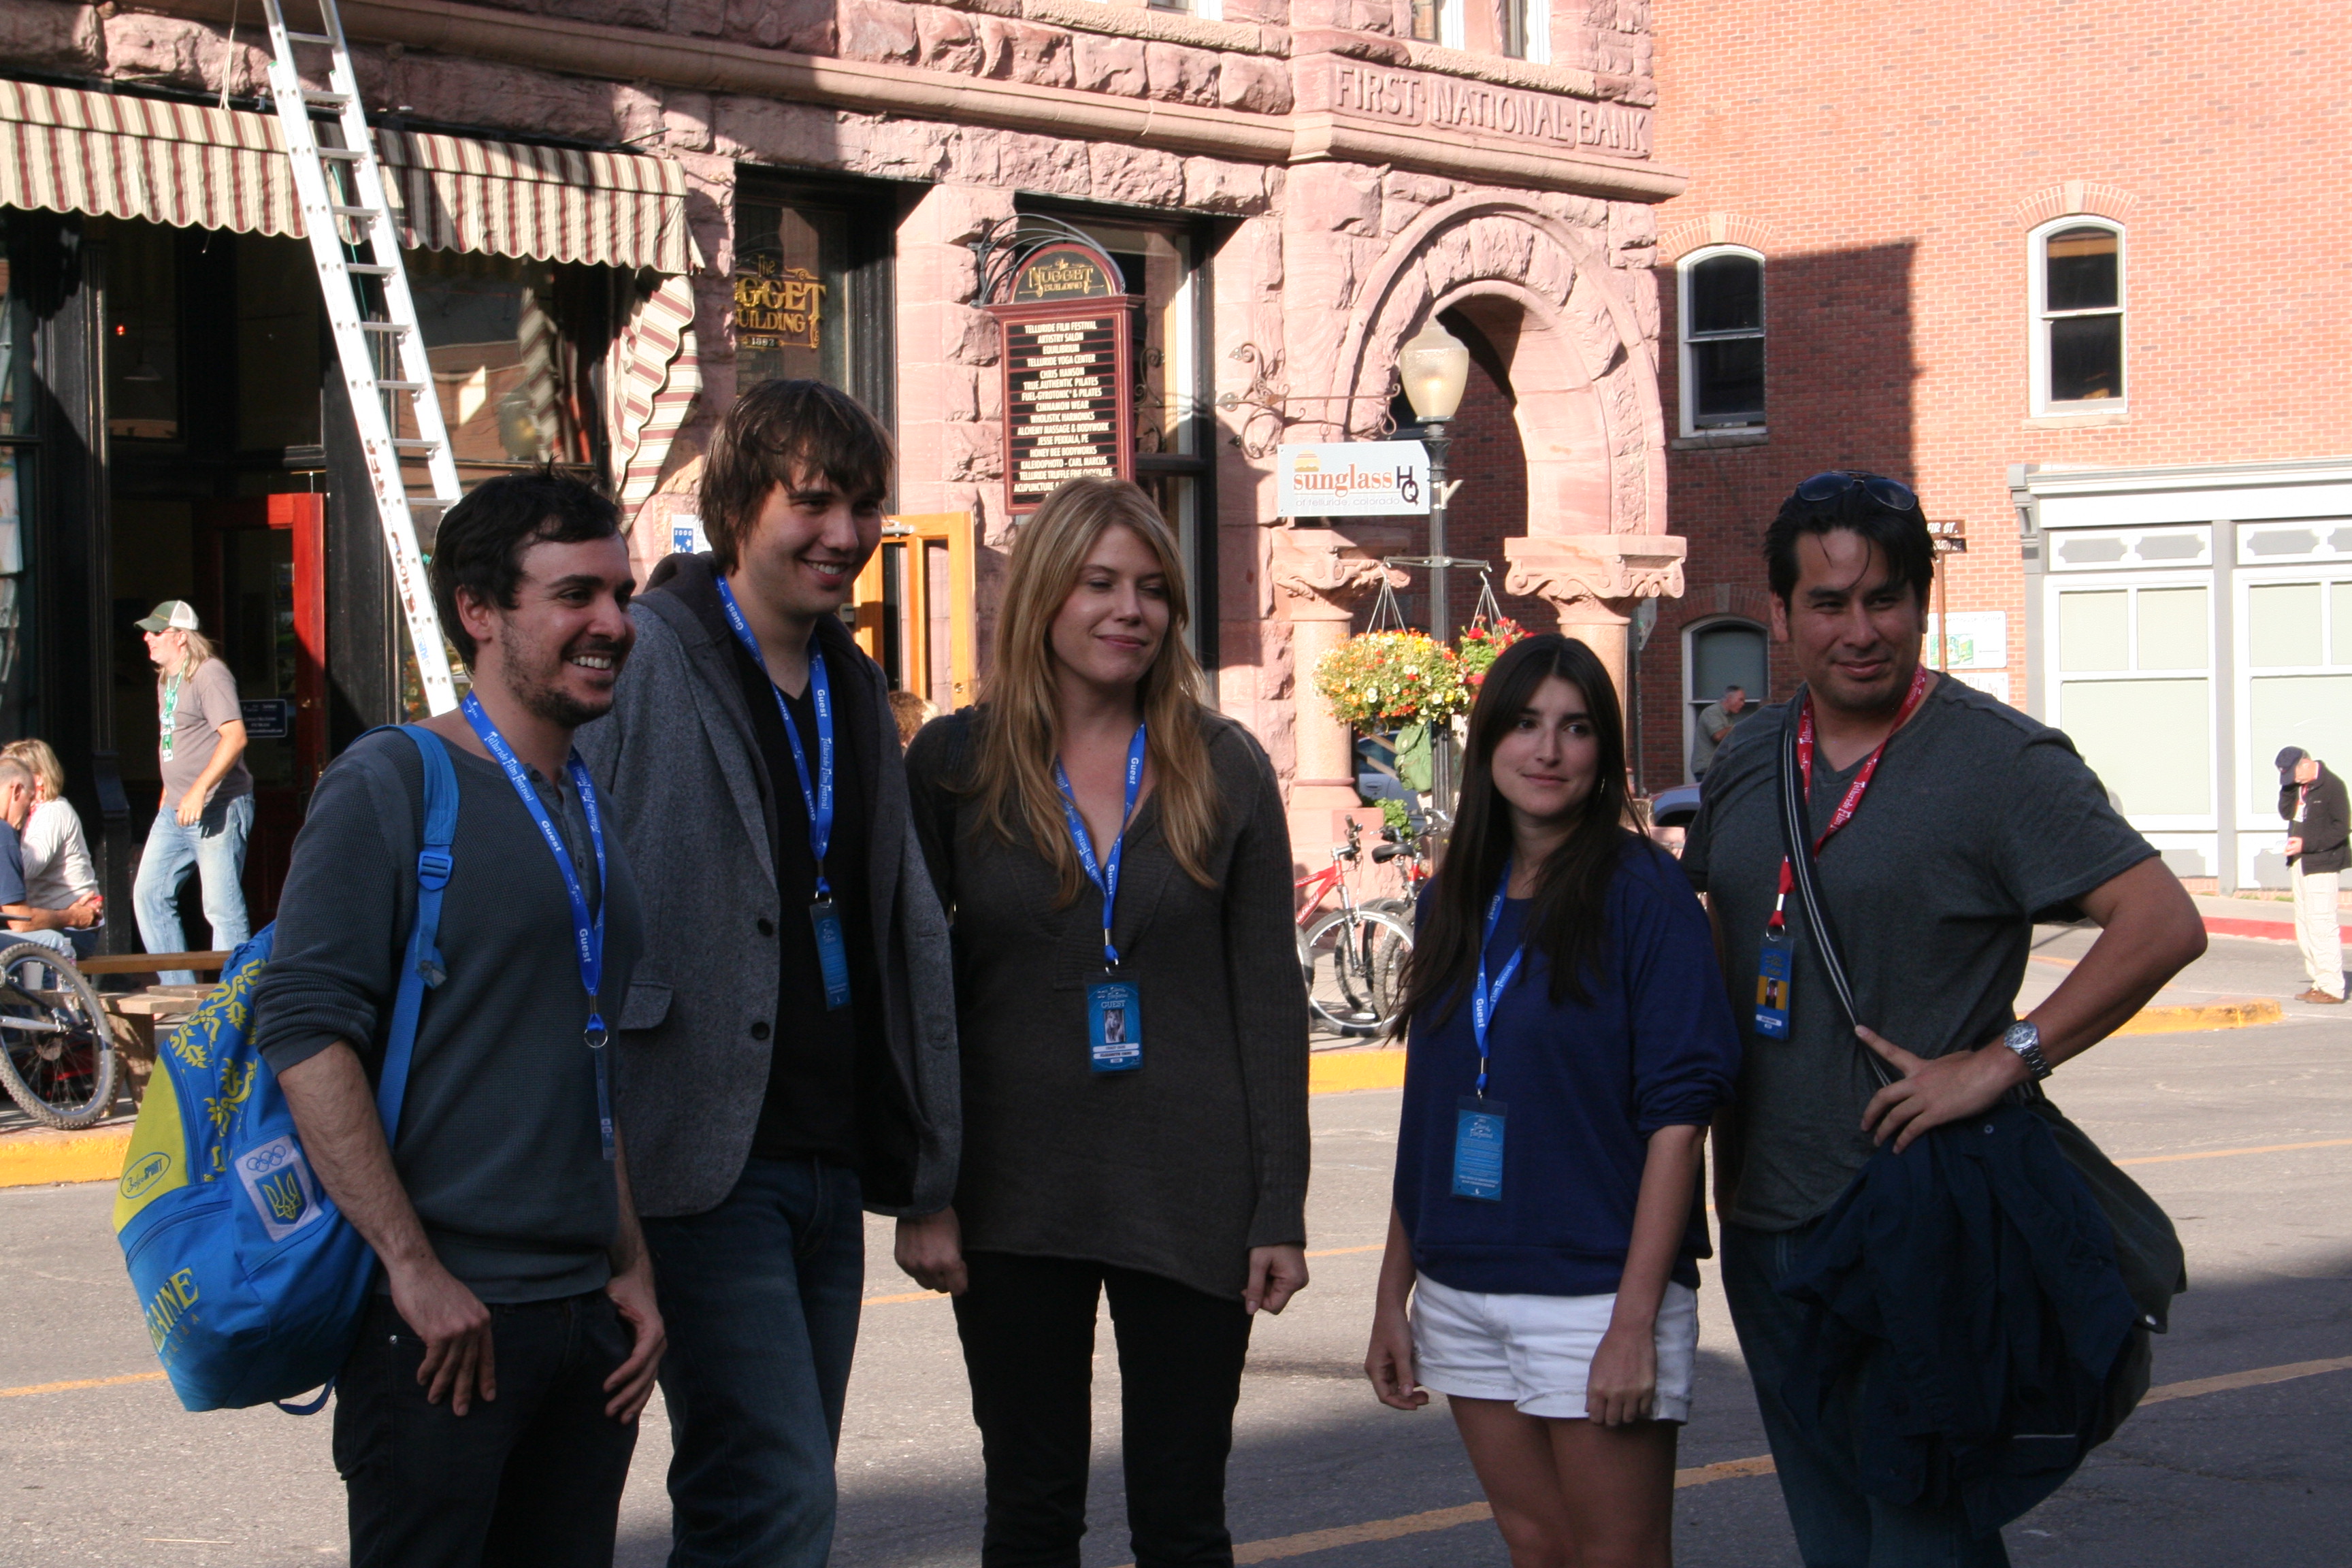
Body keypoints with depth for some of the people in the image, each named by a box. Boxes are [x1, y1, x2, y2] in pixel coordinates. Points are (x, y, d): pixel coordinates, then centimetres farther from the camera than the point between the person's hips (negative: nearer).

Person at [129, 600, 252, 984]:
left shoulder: (209, 675, -12)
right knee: (149, 895, 7)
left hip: (218, 808, -10)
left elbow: (235, 737, -23)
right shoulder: (165, 680, 17)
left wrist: (199, 791, -29)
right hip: (175, 811, 10)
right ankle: (179, 988, 13)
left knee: (222, 908, -8)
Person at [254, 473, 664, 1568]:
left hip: (584, 1315, 7)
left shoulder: (589, 813, 16)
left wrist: (631, 1268, 15)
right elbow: (303, 1027, -15)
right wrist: (415, 1268, -19)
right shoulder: (394, 784, -7)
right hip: (443, 1315, -7)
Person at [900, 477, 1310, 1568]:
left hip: (1188, 1206, 0)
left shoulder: (1224, 769, 2)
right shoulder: (953, 763, 0)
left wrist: (1280, 1209, -2)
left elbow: (1270, 996, 3)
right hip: (1015, 1198, 0)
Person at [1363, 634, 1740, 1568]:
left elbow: (1678, 1113, -12)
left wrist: (1635, 1323, -18)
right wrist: (1391, 1298, 12)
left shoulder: (1642, 891, -8)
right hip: (1461, 1296, 6)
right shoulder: (1454, 899, 10)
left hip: (1595, 1285, -5)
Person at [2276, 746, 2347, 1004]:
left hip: (2321, 864, -9)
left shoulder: (2331, 786, -13)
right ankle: (2320, 983, 15)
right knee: (2304, 927, 10)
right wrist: (2289, 788, -6)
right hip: (2300, 864, 9)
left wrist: (2306, 844, -19)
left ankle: (2332, 988, -8)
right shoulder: (2297, 784, 11)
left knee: (2322, 926, -10)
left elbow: (2342, 828, -15)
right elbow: (2286, 813, 6)